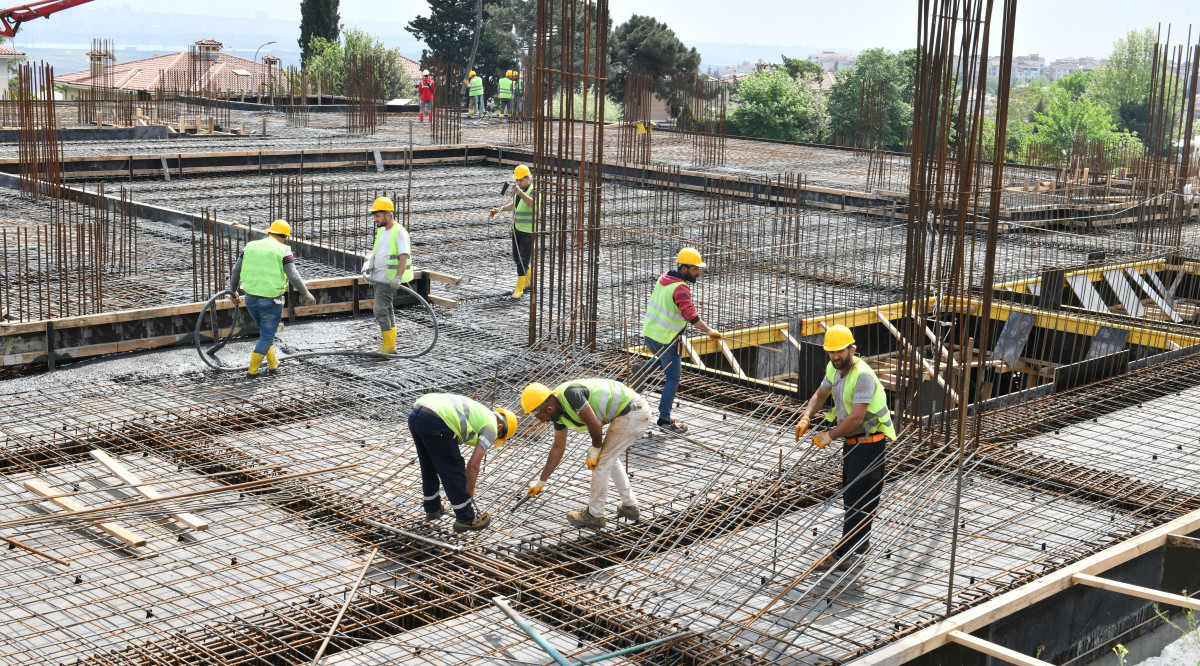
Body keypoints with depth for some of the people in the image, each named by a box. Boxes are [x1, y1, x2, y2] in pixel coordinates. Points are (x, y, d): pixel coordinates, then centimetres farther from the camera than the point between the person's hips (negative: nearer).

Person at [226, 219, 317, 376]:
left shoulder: (250, 246, 7)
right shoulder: (283, 251, -7)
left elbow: (235, 271, 12)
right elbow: (293, 275, -15)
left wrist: (233, 291, 25)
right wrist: (306, 293, -7)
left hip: (250, 299, 5)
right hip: (271, 301, -5)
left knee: (265, 332, 24)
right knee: (267, 336, 10)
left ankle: (272, 363, 31)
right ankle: (252, 369, 11)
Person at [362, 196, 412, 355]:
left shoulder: (399, 232, -14)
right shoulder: (381, 230, 13)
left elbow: (404, 257, -22)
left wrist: (398, 278, -33)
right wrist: (368, 262, 5)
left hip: (389, 280, -9)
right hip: (378, 277, 9)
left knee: (380, 310, -14)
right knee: (387, 310, 13)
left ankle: (389, 346, -8)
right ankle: (389, 344, 21)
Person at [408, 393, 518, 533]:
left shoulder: (477, 412, 34)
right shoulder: (491, 427, 11)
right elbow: (473, 465, 4)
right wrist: (469, 493, 15)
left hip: (414, 414, 9)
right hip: (435, 422, -9)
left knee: (429, 465, 27)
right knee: (453, 470, 7)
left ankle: (432, 507, 44)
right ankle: (466, 519, 18)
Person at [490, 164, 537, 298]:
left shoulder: (534, 190, -16)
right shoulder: (519, 189, 9)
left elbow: (533, 204, -38)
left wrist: (520, 192, -45)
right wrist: (499, 209, 16)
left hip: (529, 231, -8)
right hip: (517, 229, 8)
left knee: (523, 260, -8)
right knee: (516, 258, 16)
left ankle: (519, 289, -2)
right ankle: (529, 278, 37)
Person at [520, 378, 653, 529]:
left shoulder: (570, 394, -22)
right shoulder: (559, 413, 9)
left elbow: (595, 425, -21)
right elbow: (558, 448, 20)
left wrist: (595, 451, -3)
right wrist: (541, 481, 26)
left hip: (633, 412, -10)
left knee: (602, 462, 0)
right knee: (610, 459, 22)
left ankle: (594, 515, 13)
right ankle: (630, 506, 32)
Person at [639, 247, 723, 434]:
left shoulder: (663, 279, 4)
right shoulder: (680, 289, -21)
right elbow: (691, 315, -33)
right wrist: (709, 331, -37)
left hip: (648, 333, 8)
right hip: (665, 340, -8)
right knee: (673, 377, 2)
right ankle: (664, 419, 4)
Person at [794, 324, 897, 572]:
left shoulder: (862, 375, -27)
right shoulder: (834, 369, 2)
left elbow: (856, 418, -29)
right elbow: (820, 395, 16)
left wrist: (830, 435, -17)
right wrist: (806, 418, -3)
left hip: (870, 442, -10)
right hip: (852, 440, 10)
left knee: (857, 498, -7)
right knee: (850, 493, 21)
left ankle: (841, 557, -6)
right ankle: (860, 542, 38)